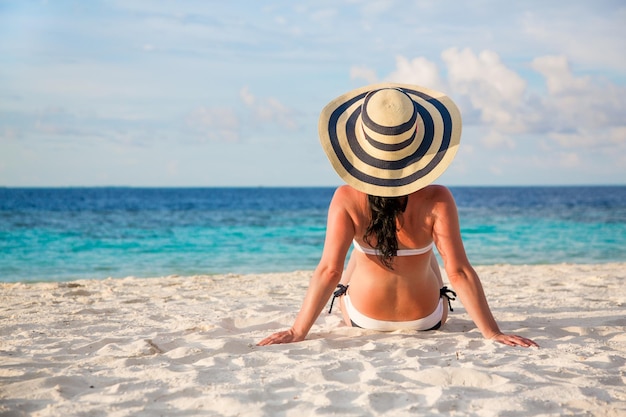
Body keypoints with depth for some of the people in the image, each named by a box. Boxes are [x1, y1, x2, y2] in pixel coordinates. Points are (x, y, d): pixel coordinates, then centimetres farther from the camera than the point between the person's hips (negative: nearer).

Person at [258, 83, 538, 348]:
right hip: (426, 321, 0)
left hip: (363, 319, 0)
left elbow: (329, 271, -29)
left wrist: (297, 332, -24)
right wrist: (492, 333, -21)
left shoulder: (347, 199, -27)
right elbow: (459, 273, -28)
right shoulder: (437, 200, -28)